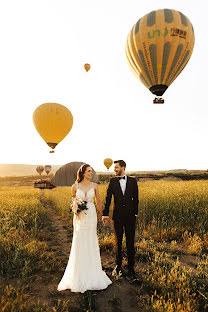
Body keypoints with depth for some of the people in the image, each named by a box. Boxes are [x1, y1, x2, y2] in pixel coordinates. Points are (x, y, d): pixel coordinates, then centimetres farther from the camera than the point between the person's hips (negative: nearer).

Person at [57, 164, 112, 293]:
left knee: (91, 241, 7)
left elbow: (98, 201, 10)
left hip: (91, 216, 1)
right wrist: (75, 209, -9)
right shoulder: (75, 186, -2)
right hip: (80, 216, -1)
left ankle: (92, 270, 25)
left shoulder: (94, 186, 1)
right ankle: (79, 272, 19)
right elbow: (74, 201, 12)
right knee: (79, 242, 2)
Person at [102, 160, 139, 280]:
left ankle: (131, 268, 18)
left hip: (130, 216, 0)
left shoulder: (133, 181, 2)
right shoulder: (113, 181, 2)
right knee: (118, 242, 12)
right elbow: (108, 198, 1)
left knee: (130, 242, 5)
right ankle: (118, 266, 28)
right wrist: (105, 215, -1)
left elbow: (136, 198, 6)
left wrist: (135, 213, 3)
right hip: (118, 216, 1)